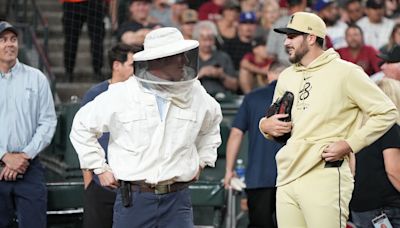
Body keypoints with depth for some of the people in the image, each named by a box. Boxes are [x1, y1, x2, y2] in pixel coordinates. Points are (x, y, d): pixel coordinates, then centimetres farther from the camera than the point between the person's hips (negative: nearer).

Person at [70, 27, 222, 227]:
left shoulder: (196, 96, 6)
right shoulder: (119, 96, -5)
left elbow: (212, 124, 29)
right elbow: (82, 127, 7)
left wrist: (202, 161, 19)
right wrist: (100, 168, 5)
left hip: (177, 200, 2)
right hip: (133, 198, -2)